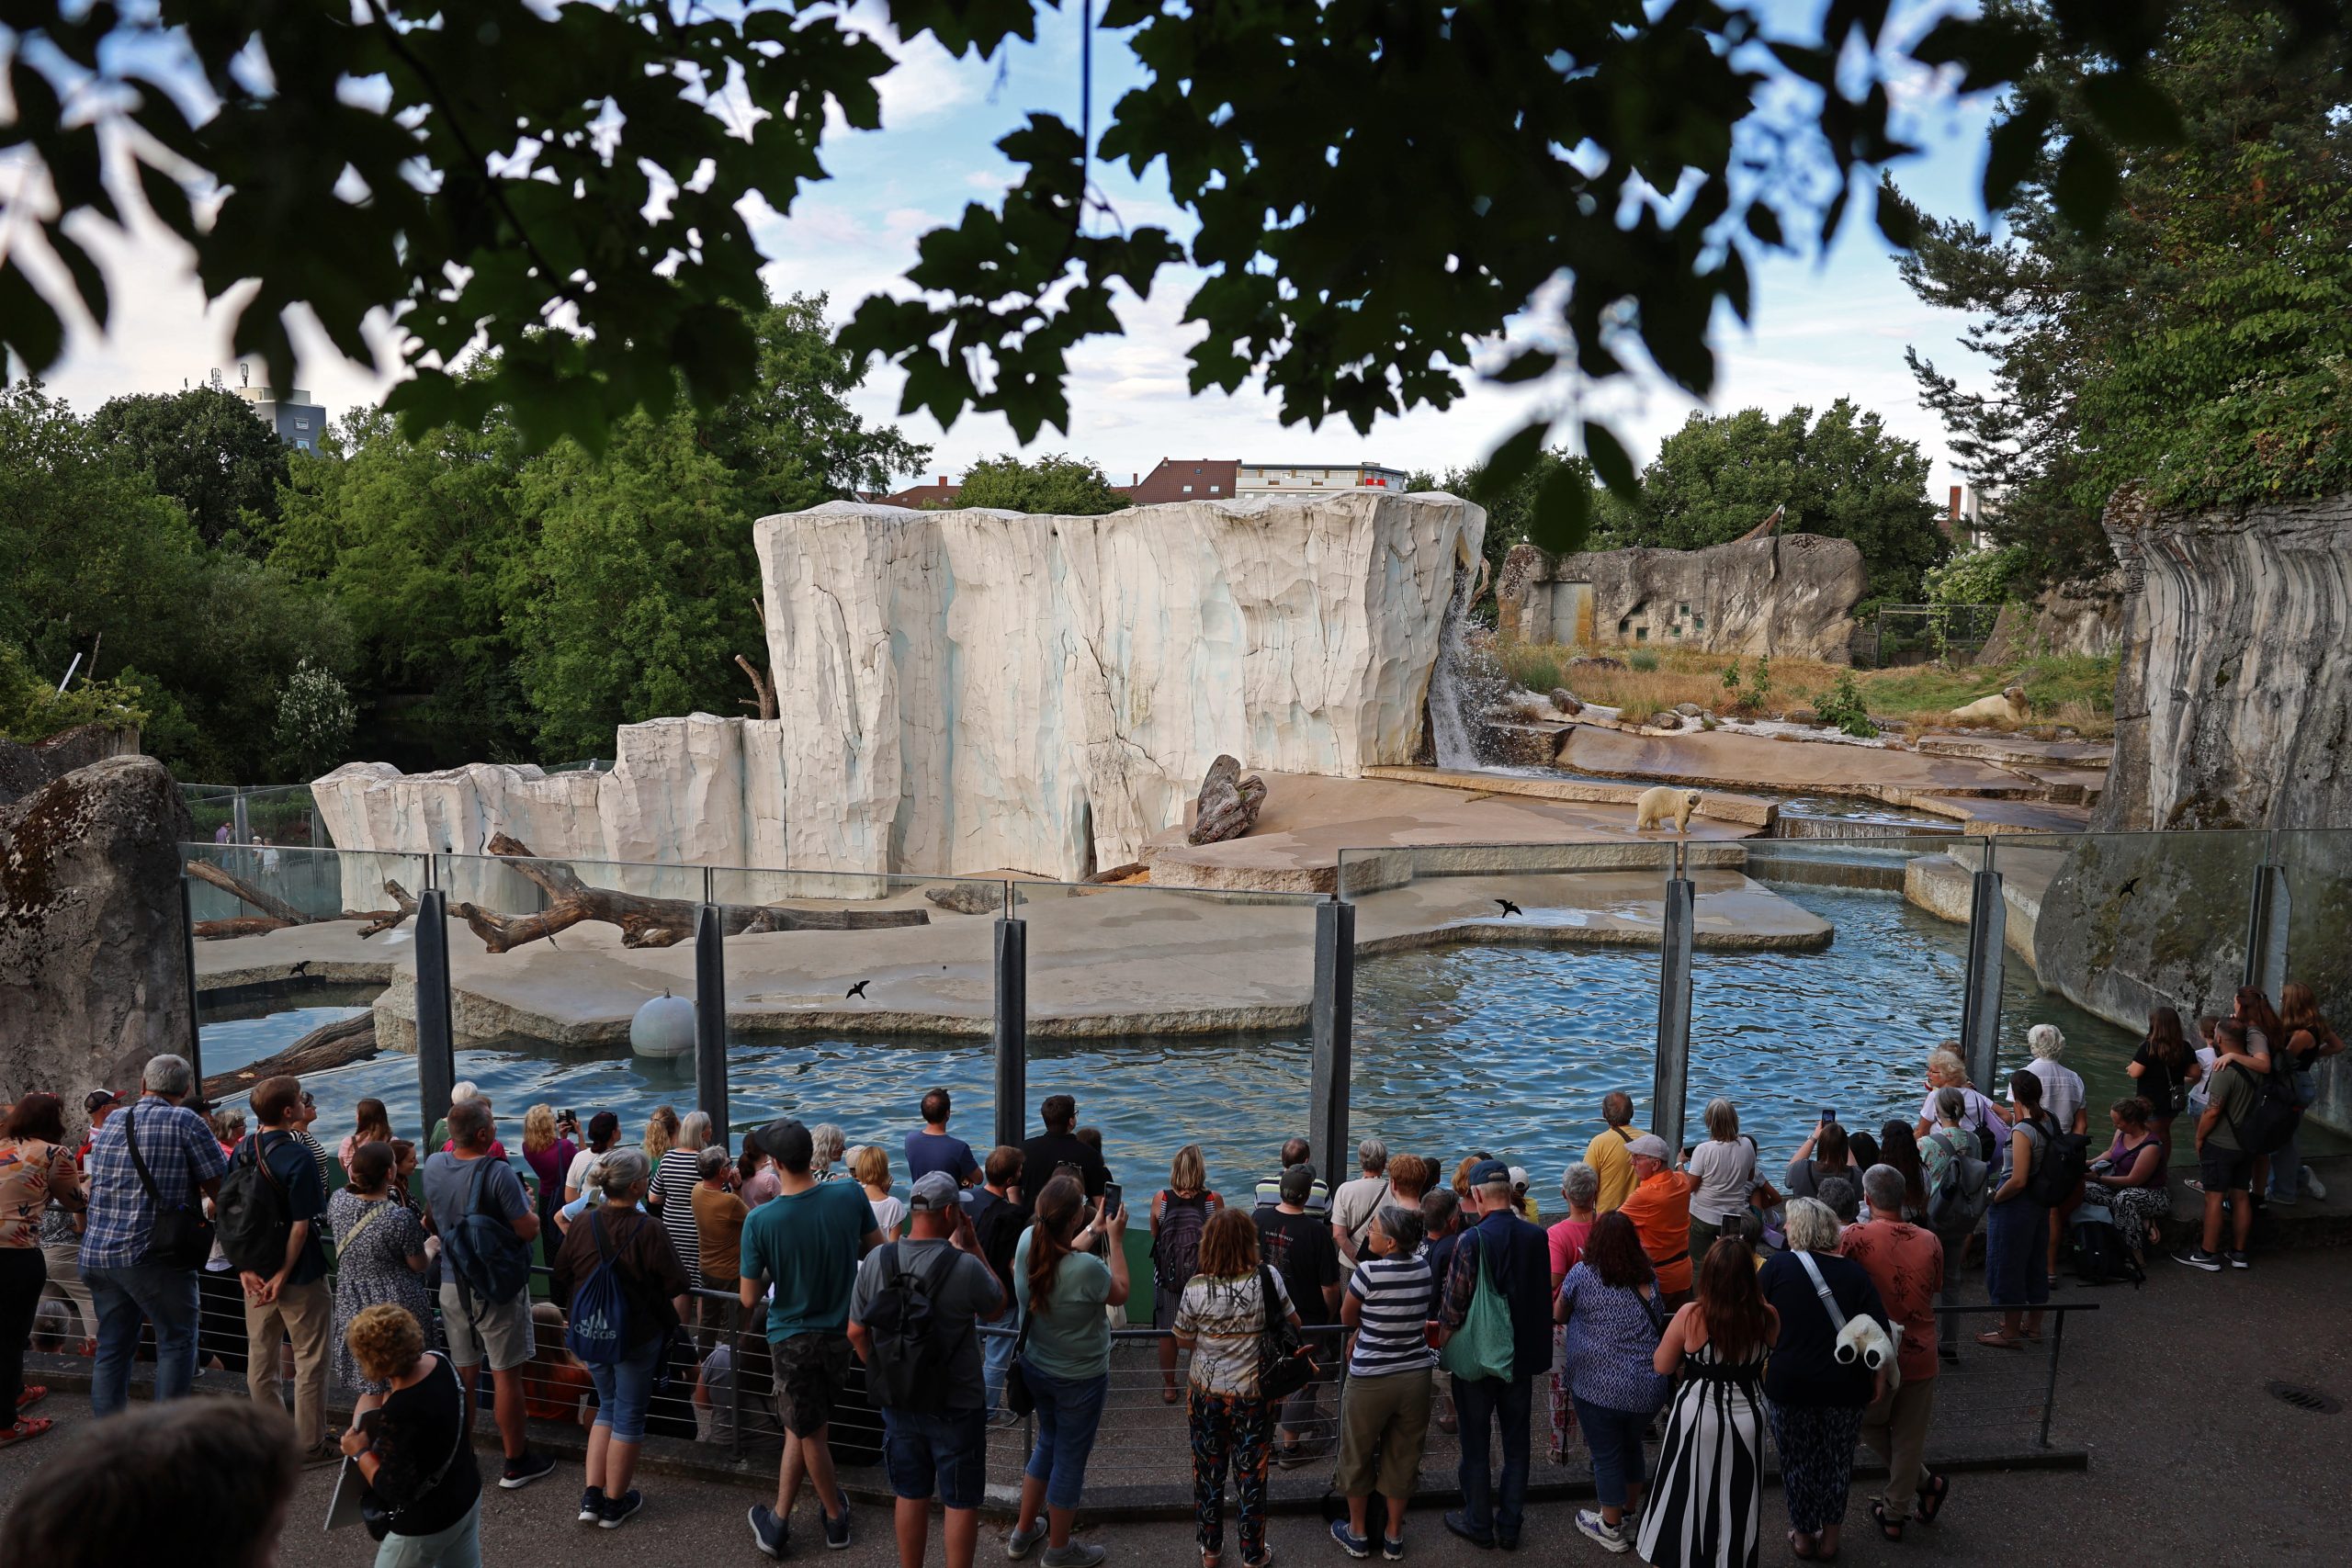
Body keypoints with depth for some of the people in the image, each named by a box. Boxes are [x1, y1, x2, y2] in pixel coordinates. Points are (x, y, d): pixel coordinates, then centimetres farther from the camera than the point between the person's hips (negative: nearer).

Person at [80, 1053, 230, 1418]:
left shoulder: (111, 1121, 10)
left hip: (98, 1254, 6)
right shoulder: (186, 1122, -9)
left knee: (111, 1348, 14)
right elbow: (219, 1186, -9)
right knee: (176, 1344, 4)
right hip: (155, 1256, -6)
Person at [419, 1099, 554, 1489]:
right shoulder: (498, 1173, -23)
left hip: (453, 1285, 6)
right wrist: (527, 1206, 0)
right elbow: (529, 1230, -19)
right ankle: (516, 1462, 15)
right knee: (506, 1374, 5)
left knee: (463, 1370, 18)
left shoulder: (433, 1165, -3)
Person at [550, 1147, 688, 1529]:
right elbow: (675, 1286, -15)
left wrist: (577, 1316, 20)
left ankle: (591, 1498, 18)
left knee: (608, 1408, 22)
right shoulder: (651, 1230, -20)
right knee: (629, 1415, 11)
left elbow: (560, 1282, 4)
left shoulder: (582, 1225, -6)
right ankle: (615, 1504, 21)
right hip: (637, 1335, -5)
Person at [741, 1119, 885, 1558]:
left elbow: (749, 1299, -13)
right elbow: (878, 1252, 0)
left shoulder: (760, 1220, -22)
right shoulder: (850, 1196, -15)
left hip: (794, 1336, -3)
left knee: (810, 1431, 17)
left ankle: (836, 1516, 33)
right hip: (841, 1330, 3)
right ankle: (779, 1521, 29)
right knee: (802, 1427, 21)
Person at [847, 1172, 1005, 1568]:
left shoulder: (876, 1260, -11)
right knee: (961, 1501, 13)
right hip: (955, 1405, -4)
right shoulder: (965, 1267, -24)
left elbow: (856, 1332, -1)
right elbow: (997, 1309, -3)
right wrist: (972, 1246, -4)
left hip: (898, 1401, 4)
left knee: (911, 1494, 21)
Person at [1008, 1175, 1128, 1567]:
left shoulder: (1028, 1241, -17)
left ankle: (1023, 1533, 42)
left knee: (1048, 1444, 28)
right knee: (1070, 1459, 15)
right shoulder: (1088, 1269, -35)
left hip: (1034, 1368, 6)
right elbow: (1120, 1294, -12)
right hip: (1080, 1378, -6)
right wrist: (1115, 1240, -8)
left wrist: (1094, 1229, 14)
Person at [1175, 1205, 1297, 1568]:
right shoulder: (1268, 1279, -17)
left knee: (1208, 1471, 18)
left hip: (1205, 1393, 1)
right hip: (1252, 1394, -1)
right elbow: (1294, 1323, -3)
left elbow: (1183, 1341, -2)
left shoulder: (1196, 1288, -15)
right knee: (1251, 1475, 14)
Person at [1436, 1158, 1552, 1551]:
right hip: (1522, 1355, 4)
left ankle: (1478, 1524, 22)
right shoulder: (1537, 1237, -7)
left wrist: (1443, 1342, 0)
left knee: (1475, 1444, 11)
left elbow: (1454, 1304, -16)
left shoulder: (1473, 1240, -22)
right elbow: (1545, 1297, 4)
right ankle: (1510, 1525, 25)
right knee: (1516, 1441, 16)